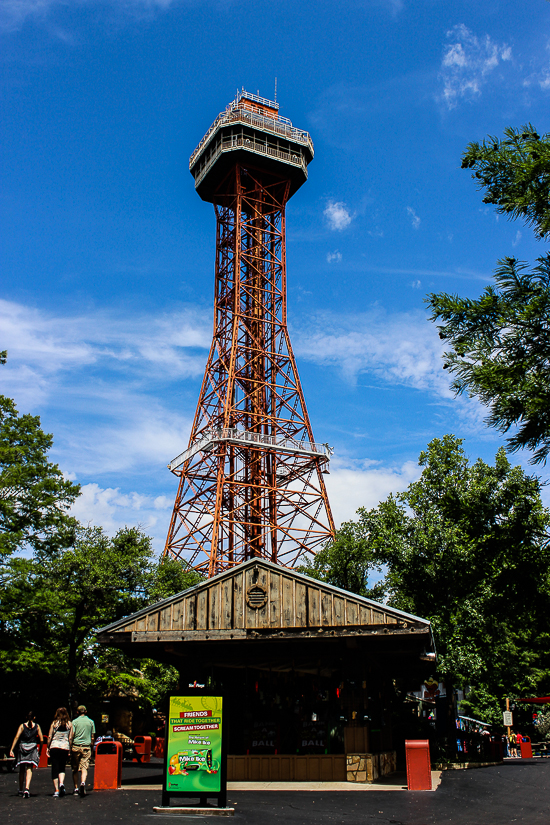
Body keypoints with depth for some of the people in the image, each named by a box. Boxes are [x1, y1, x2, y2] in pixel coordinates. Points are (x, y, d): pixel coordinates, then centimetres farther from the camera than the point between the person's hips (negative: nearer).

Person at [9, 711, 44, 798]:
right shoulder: (37, 726, 3)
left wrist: (11, 749, -10)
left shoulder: (22, 726, 3)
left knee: (22, 770, 15)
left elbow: (16, 737, -9)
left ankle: (21, 790, 24)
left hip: (22, 747, 1)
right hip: (33, 748, -1)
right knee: (29, 769, -3)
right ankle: (26, 788, -23)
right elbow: (41, 740, 1)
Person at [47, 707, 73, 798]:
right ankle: (61, 783, -12)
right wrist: (70, 749, 8)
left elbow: (49, 737, 0)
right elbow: (70, 738, 3)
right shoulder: (69, 724, 4)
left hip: (54, 747, -1)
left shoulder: (54, 723, 2)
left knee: (55, 768, 5)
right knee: (62, 767, 14)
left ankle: (56, 790, 2)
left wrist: (48, 748, 9)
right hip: (65, 747, 1)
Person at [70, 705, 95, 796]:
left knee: (75, 769, 12)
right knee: (84, 767, -4)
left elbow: (71, 736, -5)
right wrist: (91, 745, 20)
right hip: (86, 747, 1)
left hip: (76, 746, 0)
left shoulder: (75, 722, 1)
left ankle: (76, 788, 15)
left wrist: (70, 747, 0)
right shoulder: (91, 722, 7)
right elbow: (92, 737, 9)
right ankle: (83, 782, -28)